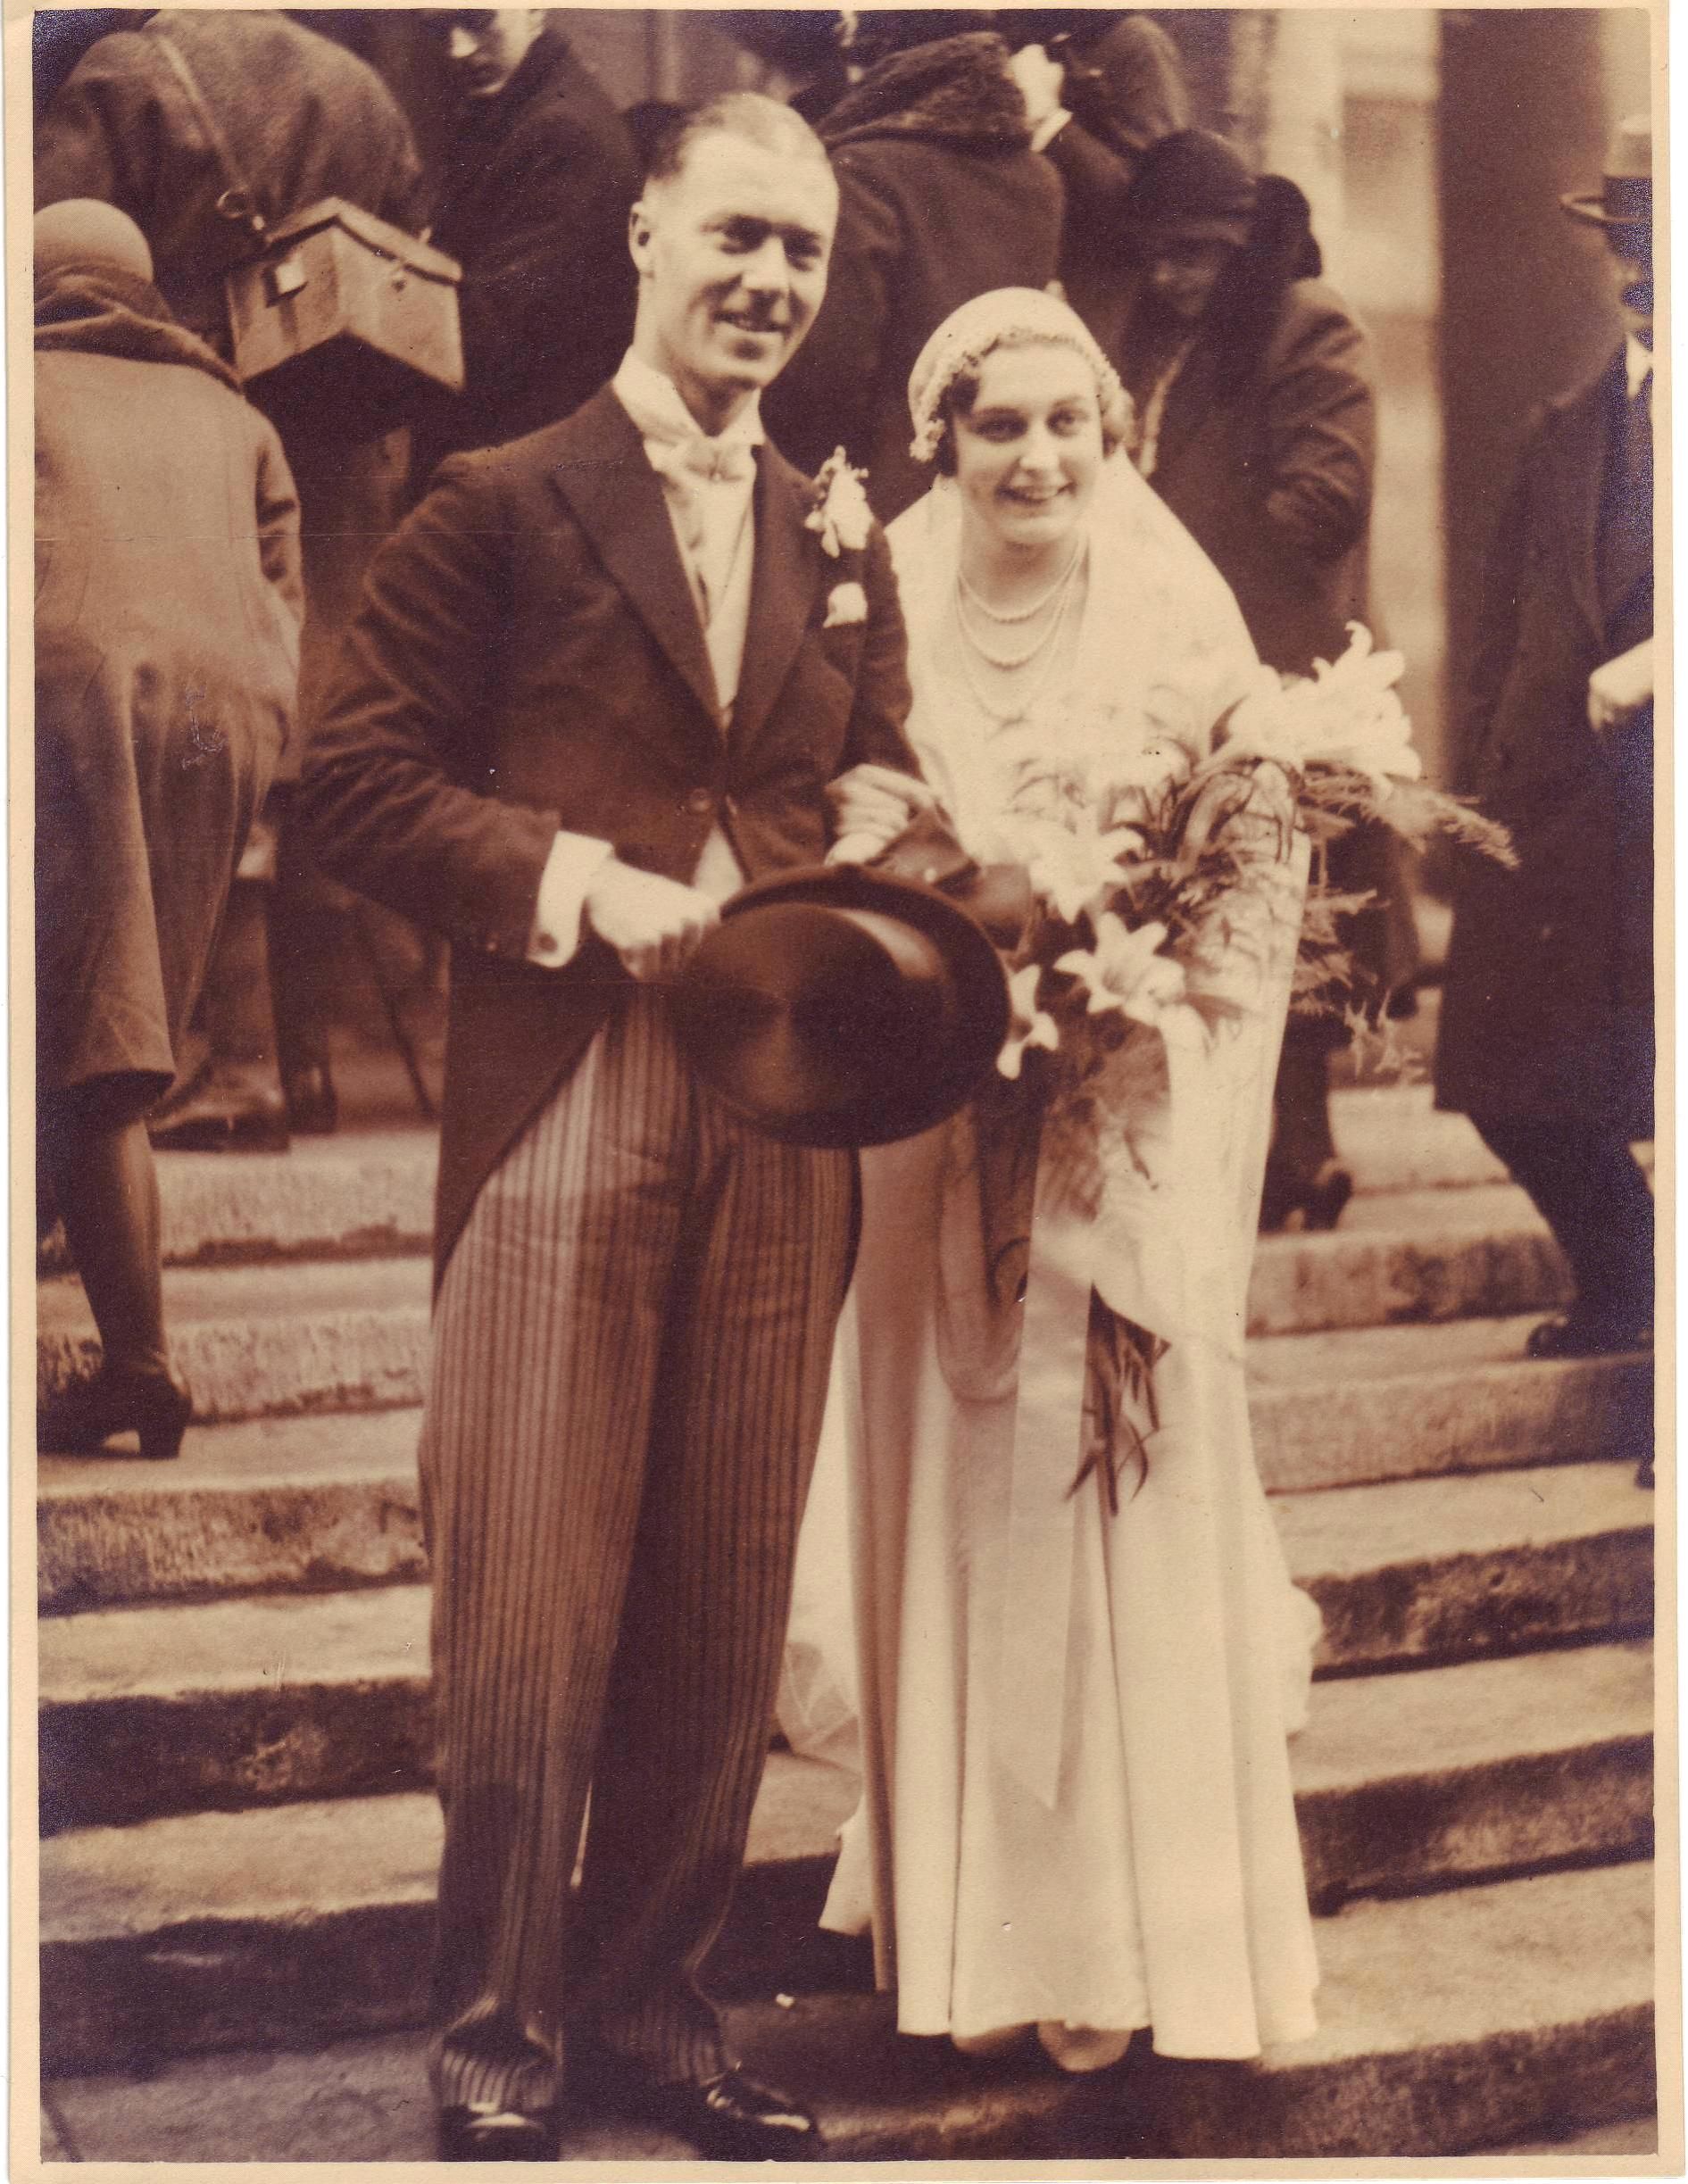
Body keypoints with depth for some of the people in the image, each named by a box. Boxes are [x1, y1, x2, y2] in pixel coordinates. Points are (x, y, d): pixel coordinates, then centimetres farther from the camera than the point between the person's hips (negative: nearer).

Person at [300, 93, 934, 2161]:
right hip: (562, 1105, -5)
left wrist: (880, 855, -4)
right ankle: (500, 2028, 16)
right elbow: (358, 772, -4)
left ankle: (649, 1993, 26)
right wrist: (585, 884, -13)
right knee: (530, 1603, 0)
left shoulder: (844, 543, 16)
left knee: (723, 1603, 11)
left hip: (783, 1118, 5)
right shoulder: (504, 505, 1)